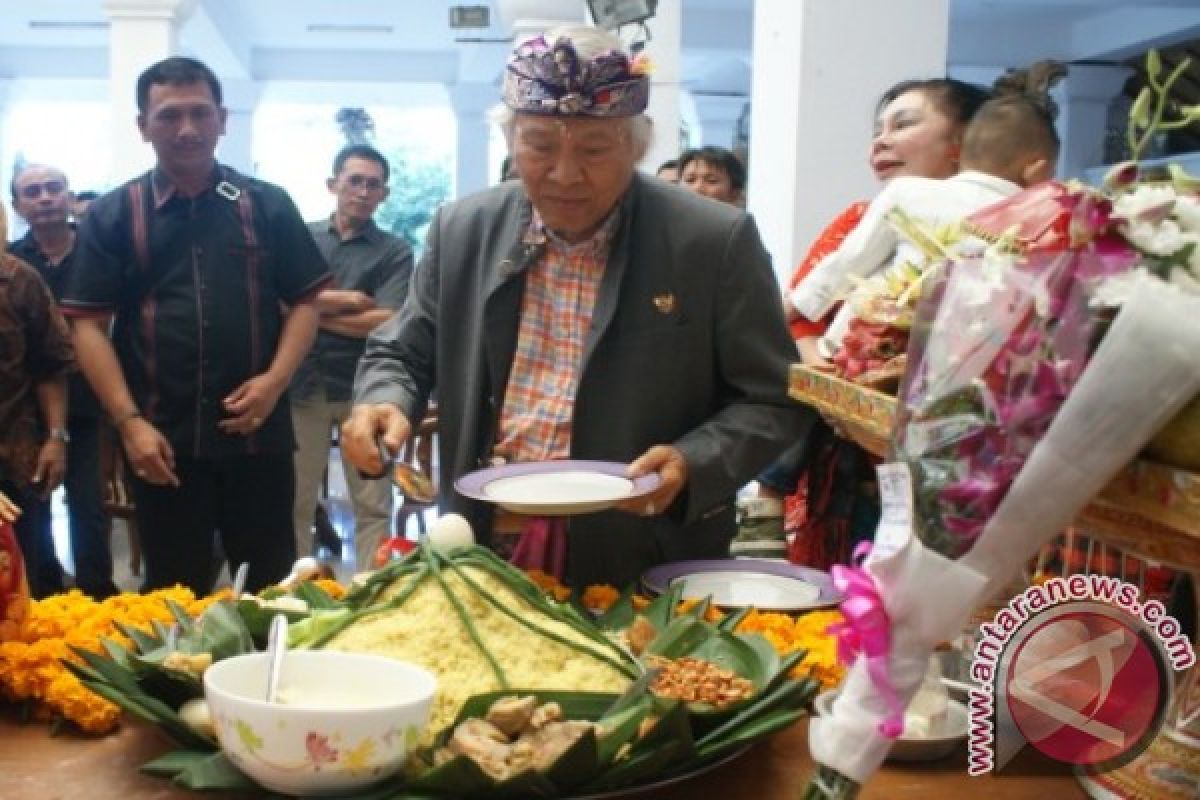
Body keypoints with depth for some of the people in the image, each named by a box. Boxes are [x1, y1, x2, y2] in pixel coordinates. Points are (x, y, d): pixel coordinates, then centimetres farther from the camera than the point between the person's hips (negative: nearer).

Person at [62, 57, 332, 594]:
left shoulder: (268, 206, 6)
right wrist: (129, 422, -10)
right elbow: (89, 325, 0)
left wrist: (275, 379, -11)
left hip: (258, 433, 1)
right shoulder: (113, 215, 4)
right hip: (163, 441, 0)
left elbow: (305, 301, 5)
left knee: (272, 587, 10)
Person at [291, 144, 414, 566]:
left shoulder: (394, 251, 3)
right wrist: (341, 300, -11)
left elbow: (387, 324, -9)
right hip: (303, 385, 1)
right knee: (294, 501, 8)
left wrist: (312, 310, -5)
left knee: (373, 505, 3)